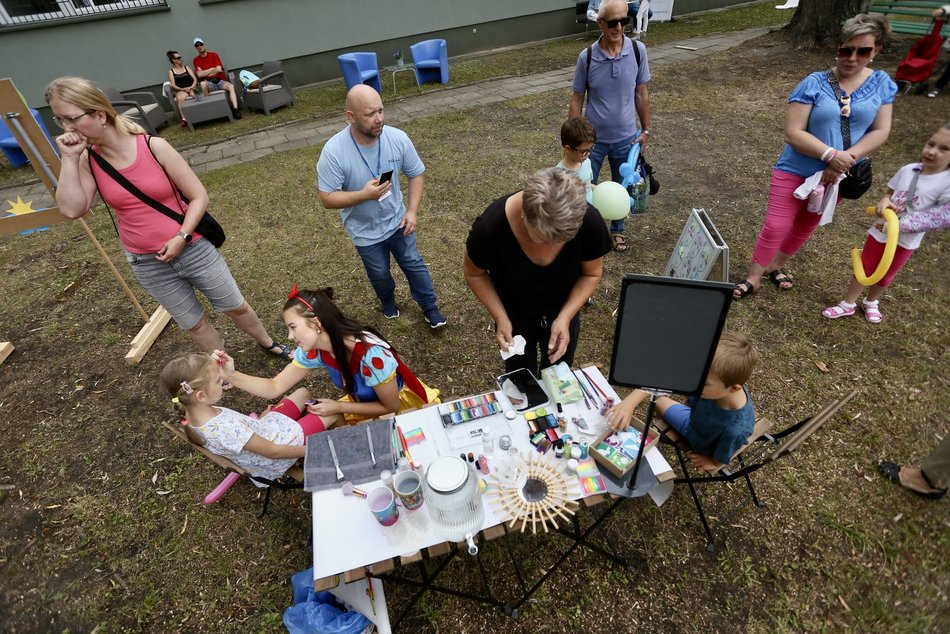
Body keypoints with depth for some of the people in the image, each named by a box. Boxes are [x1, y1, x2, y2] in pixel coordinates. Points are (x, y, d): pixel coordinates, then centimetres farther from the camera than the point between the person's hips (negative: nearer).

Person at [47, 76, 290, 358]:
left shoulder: (154, 147, -13)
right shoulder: (88, 161, -3)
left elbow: (199, 196, -10)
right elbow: (72, 210, -14)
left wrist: (182, 237, -18)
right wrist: (69, 158, -16)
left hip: (193, 249, -3)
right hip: (147, 264, 3)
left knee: (235, 306, 13)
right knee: (193, 324, 16)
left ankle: (269, 344, 40)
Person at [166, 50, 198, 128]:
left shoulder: (186, 68, 18)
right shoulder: (171, 71, 11)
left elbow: (195, 79, 9)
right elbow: (173, 86, 2)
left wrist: (192, 87, -11)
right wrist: (183, 89, -16)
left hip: (191, 88, 2)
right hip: (181, 90, -2)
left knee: (193, 94, -36)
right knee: (179, 98, -35)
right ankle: (184, 119, -46)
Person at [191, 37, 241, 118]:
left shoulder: (213, 54, 9)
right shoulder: (196, 60, 9)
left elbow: (219, 69, -3)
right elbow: (199, 75, -3)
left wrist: (205, 73, 1)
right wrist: (212, 69, -2)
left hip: (220, 81, 0)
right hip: (209, 83, 0)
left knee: (231, 86, -31)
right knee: (202, 84, -36)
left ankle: (235, 110, -47)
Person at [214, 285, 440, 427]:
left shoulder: (371, 354, -37)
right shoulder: (313, 351, -17)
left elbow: (390, 407, -24)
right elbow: (274, 388, -10)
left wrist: (338, 407, -21)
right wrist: (231, 375, -25)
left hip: (401, 402, -6)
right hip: (365, 401, 6)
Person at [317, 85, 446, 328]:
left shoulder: (398, 138, -19)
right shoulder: (333, 152, -27)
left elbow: (416, 174, -6)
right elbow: (327, 199, -22)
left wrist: (412, 211, -15)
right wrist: (364, 194, -36)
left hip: (397, 220, 2)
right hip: (365, 231, -1)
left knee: (413, 264, 16)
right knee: (379, 274, 19)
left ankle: (429, 306, 38)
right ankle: (388, 301, 51)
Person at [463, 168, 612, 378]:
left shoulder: (590, 222, -32)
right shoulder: (490, 226, -35)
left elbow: (591, 274, -12)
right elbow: (474, 273, -15)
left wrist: (565, 317, -22)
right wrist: (500, 317, -22)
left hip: (564, 309, 2)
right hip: (514, 313, -1)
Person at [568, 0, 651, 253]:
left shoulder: (638, 51, -8)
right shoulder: (587, 56, -13)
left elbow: (641, 93, 2)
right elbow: (577, 99, -5)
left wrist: (645, 130, 4)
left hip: (626, 137, 2)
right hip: (594, 138, -1)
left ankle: (617, 229, 40)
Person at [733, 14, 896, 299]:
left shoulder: (882, 83, -2)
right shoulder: (814, 83, -13)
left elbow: (880, 131, -5)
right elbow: (793, 132, -19)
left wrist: (845, 160, -20)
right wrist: (831, 154, -27)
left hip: (837, 176, 4)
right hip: (795, 171, -4)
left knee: (805, 226, 17)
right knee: (775, 227, -6)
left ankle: (776, 265, 37)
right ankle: (753, 278, 8)